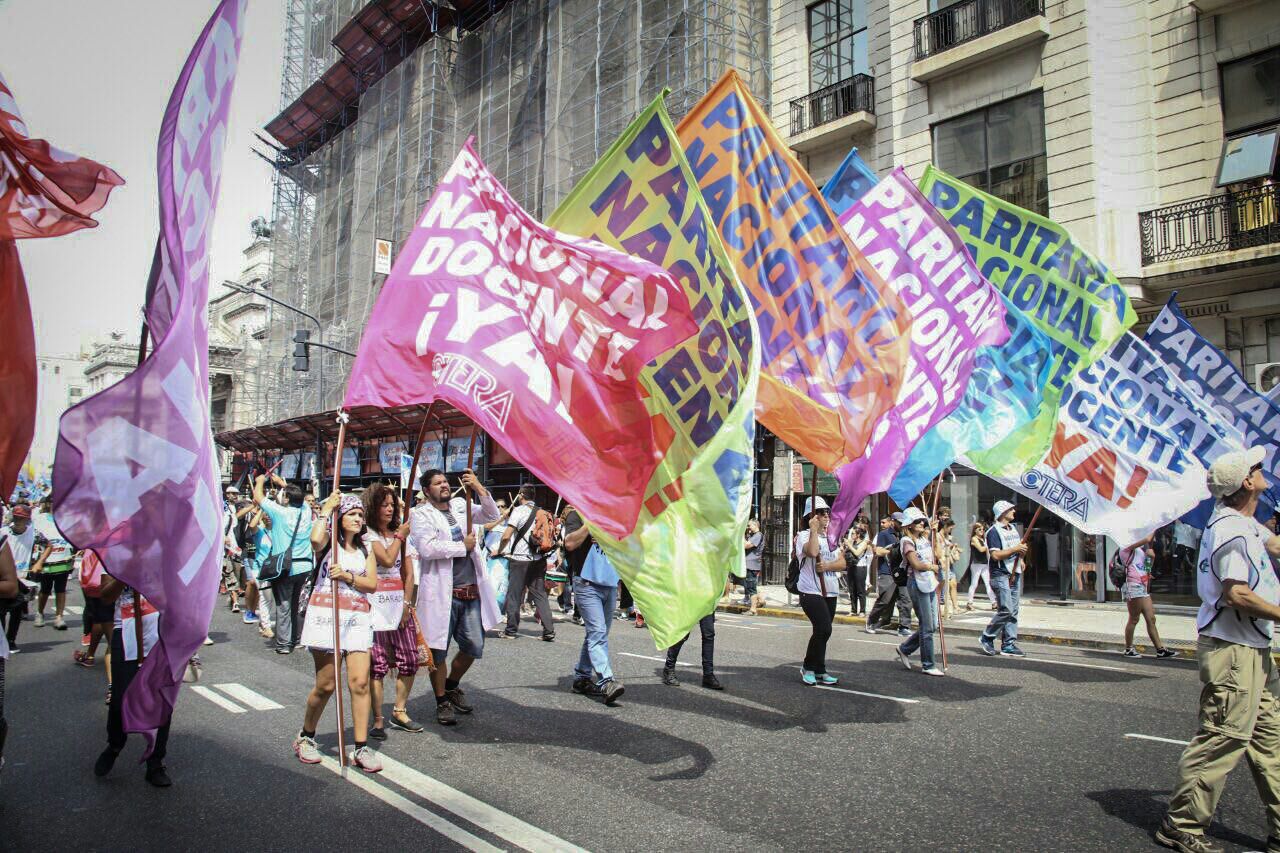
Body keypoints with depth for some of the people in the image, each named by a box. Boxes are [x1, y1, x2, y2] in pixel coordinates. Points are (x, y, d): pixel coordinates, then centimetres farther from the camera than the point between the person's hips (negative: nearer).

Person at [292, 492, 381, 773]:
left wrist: (348, 576, -11)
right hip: (326, 614, -3)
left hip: (357, 618, 3)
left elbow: (372, 583, 4)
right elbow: (314, 541, -21)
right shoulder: (330, 541, 5)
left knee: (360, 681, -7)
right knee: (326, 684, 0)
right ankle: (306, 737, 25)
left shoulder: (366, 549, 16)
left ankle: (361, 748, -2)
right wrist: (325, 510, -10)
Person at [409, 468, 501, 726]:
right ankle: (443, 702, 23)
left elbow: (492, 515, 5)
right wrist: (462, 546, -10)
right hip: (441, 594, -5)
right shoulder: (420, 515, -4)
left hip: (472, 591, 5)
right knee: (438, 651, 5)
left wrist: (479, 488, -8)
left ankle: (452, 685, 36)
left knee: (474, 647, 11)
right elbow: (427, 548, -18)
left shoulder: (461, 506, 12)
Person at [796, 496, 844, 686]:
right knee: (824, 629, -18)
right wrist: (814, 530, -18)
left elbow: (842, 563, 5)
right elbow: (812, 551, -28)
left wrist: (827, 566, -14)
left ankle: (818, 671, 22)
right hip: (811, 592, -7)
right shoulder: (804, 535, -6)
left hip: (830, 592, 7)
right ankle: (809, 667, 0)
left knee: (822, 631, 11)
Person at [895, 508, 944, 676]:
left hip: (930, 584, 8)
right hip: (917, 584, -8)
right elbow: (917, 564, -16)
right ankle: (928, 665, 5)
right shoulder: (907, 541, -8)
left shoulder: (926, 538, 16)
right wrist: (934, 567, -1)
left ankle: (905, 648, 25)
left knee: (933, 625, 9)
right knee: (927, 627, -5)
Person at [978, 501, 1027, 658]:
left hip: (1015, 574, 8)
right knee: (1006, 610, -12)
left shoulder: (1013, 528, 18)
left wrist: (1022, 551, 7)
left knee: (1013, 611, 6)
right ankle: (986, 638, 2)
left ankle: (1008, 644, 10)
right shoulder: (994, 531, -9)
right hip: (1000, 575, -8)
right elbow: (996, 555, -19)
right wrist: (1015, 549, -18)